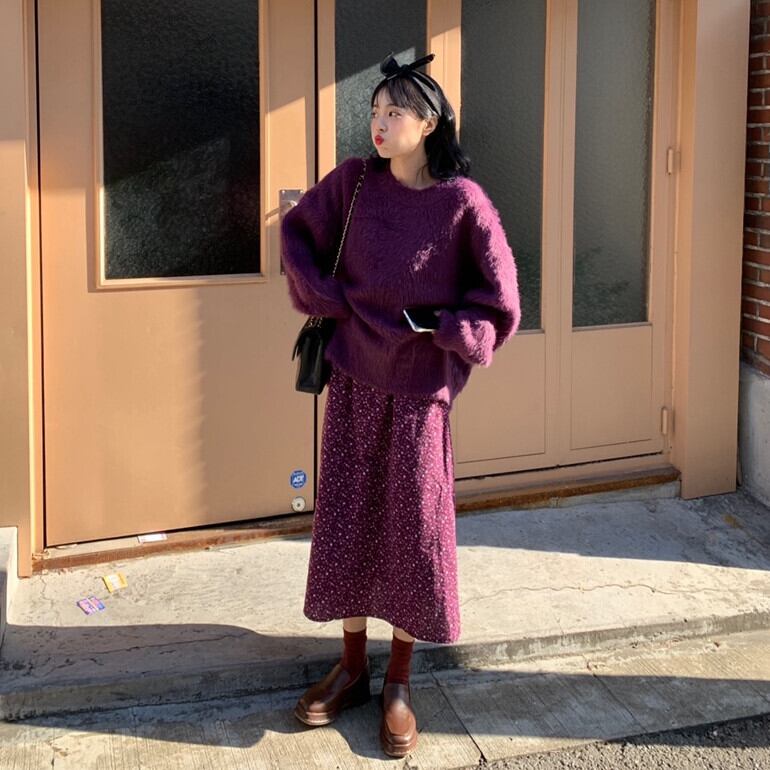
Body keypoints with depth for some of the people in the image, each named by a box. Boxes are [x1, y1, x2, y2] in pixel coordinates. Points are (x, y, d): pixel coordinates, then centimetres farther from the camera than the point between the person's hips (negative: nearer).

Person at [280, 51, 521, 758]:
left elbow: (499, 304, -8)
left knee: (413, 528, 3)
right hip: (353, 378, 4)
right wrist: (324, 297, 3)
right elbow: (297, 232, 14)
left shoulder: (463, 202, -10)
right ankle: (352, 667, 24)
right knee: (344, 519, 8)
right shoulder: (355, 181, 0)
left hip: (418, 387, -3)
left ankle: (399, 681, 18)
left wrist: (436, 333, -9)